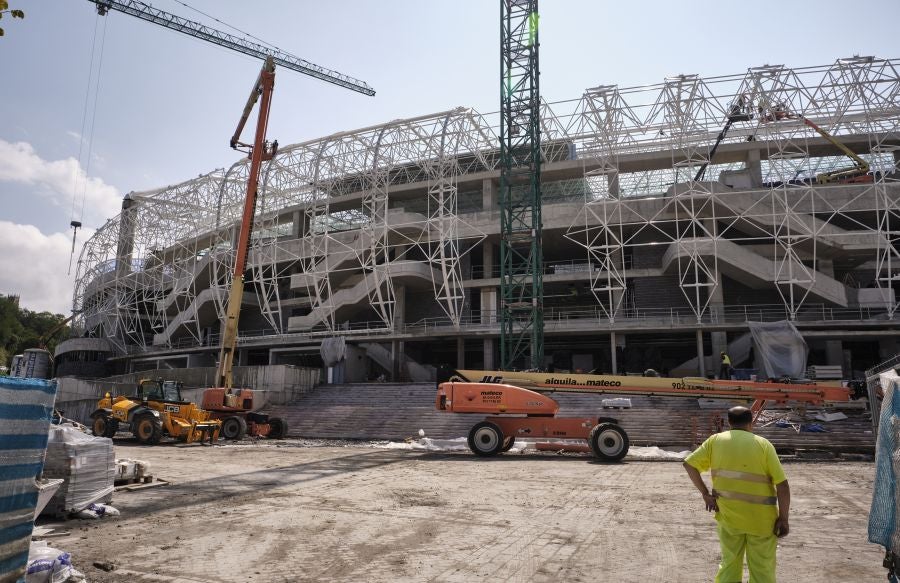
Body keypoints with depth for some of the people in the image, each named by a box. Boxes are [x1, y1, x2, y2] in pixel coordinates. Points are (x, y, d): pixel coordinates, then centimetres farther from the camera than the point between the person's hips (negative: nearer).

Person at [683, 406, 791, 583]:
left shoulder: (715, 440, 0)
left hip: (728, 515, 2)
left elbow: (689, 464, -2)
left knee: (729, 564, 18)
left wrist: (705, 493, 2)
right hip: (761, 518, -2)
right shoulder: (763, 444, -6)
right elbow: (782, 484, -9)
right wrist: (783, 518, -3)